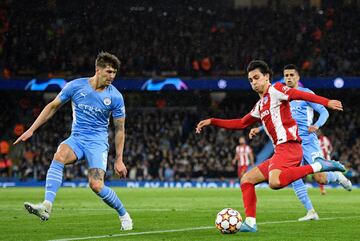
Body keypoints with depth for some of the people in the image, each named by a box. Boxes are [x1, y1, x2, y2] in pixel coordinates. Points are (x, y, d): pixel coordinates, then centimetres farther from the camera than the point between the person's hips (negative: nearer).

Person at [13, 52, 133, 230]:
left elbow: (119, 129, 4)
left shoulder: (115, 97, -5)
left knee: (96, 185, -19)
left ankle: (123, 214, 9)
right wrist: (31, 130, 4)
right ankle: (46, 207, -42)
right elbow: (53, 107, 7)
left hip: (98, 142, -1)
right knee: (59, 156, -33)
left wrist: (119, 160, 2)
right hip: (76, 139, 2)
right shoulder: (76, 86, -4)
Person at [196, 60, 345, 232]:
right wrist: (212, 122, 31)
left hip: (288, 146, -9)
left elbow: (298, 94, -14)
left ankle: (317, 166, -26)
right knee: (246, 180, 11)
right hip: (280, 151, 9)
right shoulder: (260, 106, 26)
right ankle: (250, 223, 6)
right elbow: (241, 123, 34)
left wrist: (326, 102, -28)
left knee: (275, 182, -35)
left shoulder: (275, 90, 0)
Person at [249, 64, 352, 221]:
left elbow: (324, 112, -4)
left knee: (320, 179, -12)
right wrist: (259, 129, 9)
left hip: (308, 141, -4)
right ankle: (311, 212, -4)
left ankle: (338, 176, 23)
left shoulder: (305, 93, -1)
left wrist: (316, 125, -23)